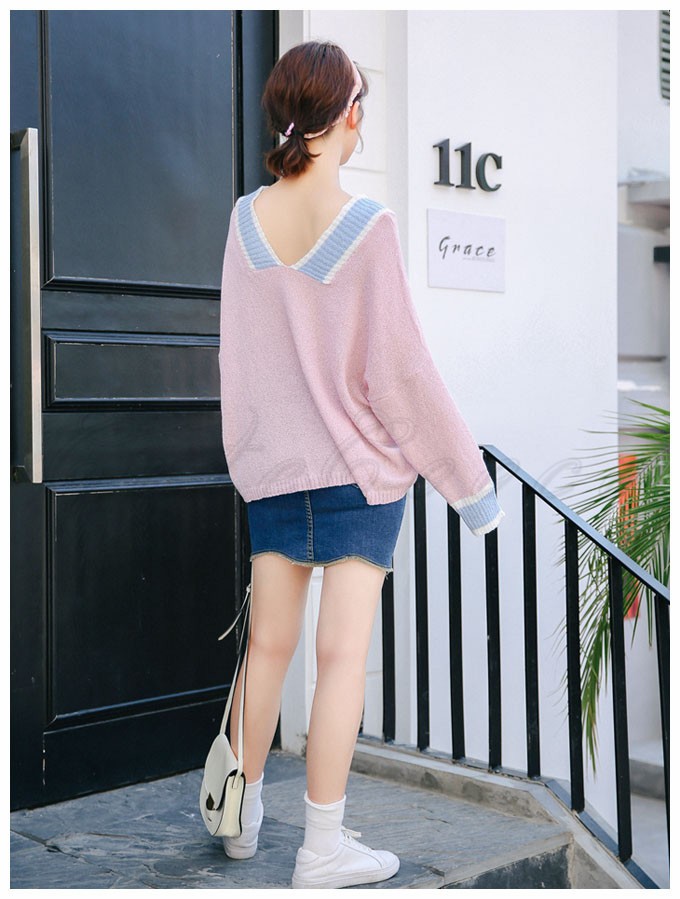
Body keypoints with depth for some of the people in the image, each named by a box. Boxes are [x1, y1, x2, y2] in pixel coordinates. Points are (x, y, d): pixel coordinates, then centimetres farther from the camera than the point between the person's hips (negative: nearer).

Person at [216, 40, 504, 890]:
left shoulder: (245, 217, 0)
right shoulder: (368, 224, -15)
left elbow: (238, 354, 8)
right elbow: (400, 371, -13)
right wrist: (468, 482, -4)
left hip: (272, 467, 5)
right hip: (360, 468, -5)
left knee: (268, 643, 15)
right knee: (343, 654, 2)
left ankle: (241, 815, 30)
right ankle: (322, 849, 10)